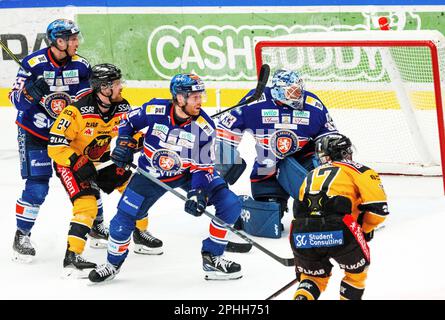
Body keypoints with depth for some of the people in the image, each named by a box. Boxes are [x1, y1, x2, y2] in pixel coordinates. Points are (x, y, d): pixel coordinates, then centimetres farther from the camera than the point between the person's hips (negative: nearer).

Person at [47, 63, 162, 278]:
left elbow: (132, 133, 5)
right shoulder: (77, 111, -31)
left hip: (102, 160, 7)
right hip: (70, 161, -7)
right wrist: (78, 164, -34)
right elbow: (56, 145, -29)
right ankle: (72, 256, -24)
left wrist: (140, 140, -17)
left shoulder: (122, 107, -11)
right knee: (86, 204, -24)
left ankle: (140, 234, 28)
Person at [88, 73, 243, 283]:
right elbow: (129, 121, -1)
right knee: (123, 219, -5)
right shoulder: (154, 110, -23)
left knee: (230, 205, -15)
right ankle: (113, 263, 24)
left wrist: (198, 193, -32)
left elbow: (202, 167, -17)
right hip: (151, 173, -1)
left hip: (188, 173, 1)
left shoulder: (204, 127, -22)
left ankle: (212, 258, 0)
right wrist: (124, 143, -14)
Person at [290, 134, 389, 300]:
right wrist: (365, 230, 28)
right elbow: (378, 208, 6)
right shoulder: (360, 171, 20)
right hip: (337, 230, -4)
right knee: (357, 269, 26)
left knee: (314, 276, 27)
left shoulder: (312, 175, 34)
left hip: (301, 235, 4)